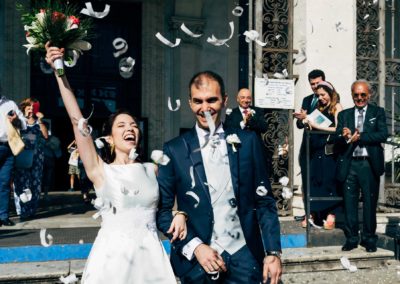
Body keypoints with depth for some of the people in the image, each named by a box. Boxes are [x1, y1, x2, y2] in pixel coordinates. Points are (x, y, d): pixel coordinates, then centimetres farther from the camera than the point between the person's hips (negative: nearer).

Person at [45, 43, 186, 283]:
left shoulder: (152, 170, 6)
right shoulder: (100, 171, -2)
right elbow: (78, 121, -10)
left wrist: (180, 214, -3)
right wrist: (60, 72, -15)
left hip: (151, 256, 2)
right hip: (113, 256, -2)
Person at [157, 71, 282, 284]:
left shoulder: (247, 142, 0)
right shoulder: (174, 150, -3)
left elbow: (264, 201, 2)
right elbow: (162, 209, -2)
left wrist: (273, 252, -6)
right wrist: (195, 246, -13)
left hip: (244, 255, 1)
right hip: (196, 258, -1)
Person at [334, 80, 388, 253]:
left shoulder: (378, 112, 7)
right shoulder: (344, 115, 12)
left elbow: (383, 135, -8)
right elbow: (337, 141, 3)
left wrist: (359, 137, -15)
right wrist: (345, 138, -19)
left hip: (370, 164, -2)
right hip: (349, 164, 2)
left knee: (370, 202, 5)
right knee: (349, 203, 5)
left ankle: (369, 239, 17)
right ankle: (351, 239, 16)